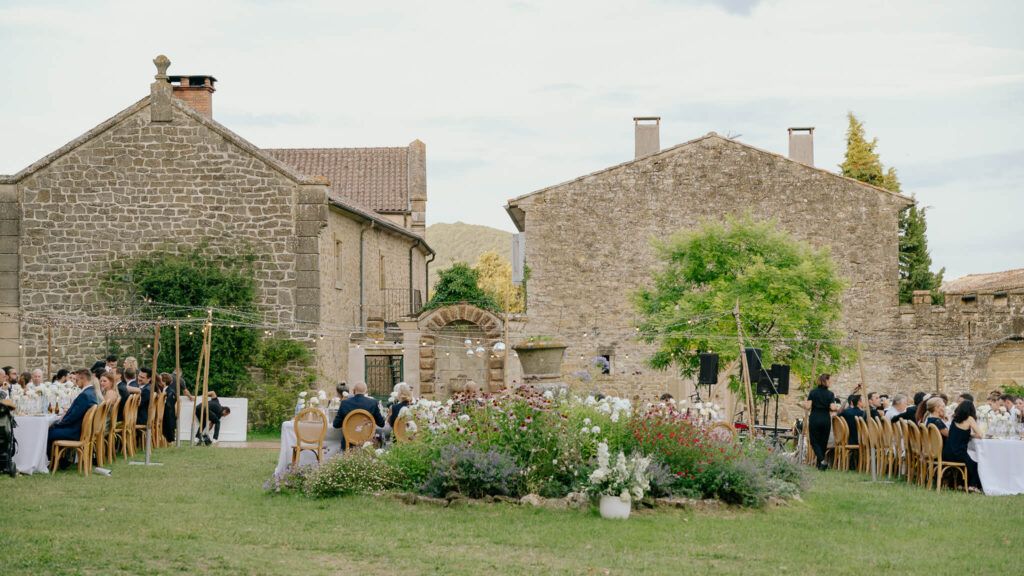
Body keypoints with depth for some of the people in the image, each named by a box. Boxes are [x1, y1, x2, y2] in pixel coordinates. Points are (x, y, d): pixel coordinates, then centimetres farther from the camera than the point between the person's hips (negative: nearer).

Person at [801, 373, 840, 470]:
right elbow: (832, 408, -12)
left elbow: (808, 406, -7)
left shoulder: (813, 392, -1)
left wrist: (804, 405, 15)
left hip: (814, 419, -1)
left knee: (814, 441, 3)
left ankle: (822, 461, -17)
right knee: (823, 442, 13)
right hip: (826, 419, 1)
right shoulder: (830, 394, -2)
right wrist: (837, 408, 10)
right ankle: (819, 464, 17)